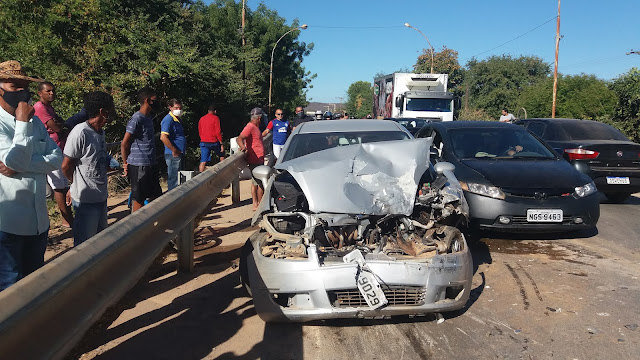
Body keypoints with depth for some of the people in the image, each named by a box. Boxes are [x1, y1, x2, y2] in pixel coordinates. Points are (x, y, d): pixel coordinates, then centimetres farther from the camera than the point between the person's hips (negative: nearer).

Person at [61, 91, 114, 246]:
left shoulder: (100, 132, 8)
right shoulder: (80, 132, -20)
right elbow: (66, 166, -13)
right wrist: (79, 185, 1)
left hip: (101, 197, 9)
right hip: (86, 199, -9)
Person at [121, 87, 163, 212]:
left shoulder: (148, 117, 13)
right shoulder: (137, 119, -15)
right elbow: (124, 144, -14)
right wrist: (125, 164, -6)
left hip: (151, 165, 9)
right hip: (139, 166, -9)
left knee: (156, 196, 14)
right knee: (139, 198, 1)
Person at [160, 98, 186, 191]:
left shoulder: (177, 119, 16)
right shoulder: (168, 119, -14)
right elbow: (163, 137, -24)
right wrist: (174, 150, -20)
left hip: (180, 154, 10)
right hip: (173, 155, -10)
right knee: (174, 179, -6)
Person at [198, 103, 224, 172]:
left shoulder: (201, 119, 11)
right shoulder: (215, 118, -5)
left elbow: (200, 132, 17)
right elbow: (218, 132, -11)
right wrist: (221, 143, -8)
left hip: (203, 142, 4)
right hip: (213, 142, -4)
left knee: (203, 161, 1)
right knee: (221, 155, 21)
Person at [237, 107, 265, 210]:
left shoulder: (255, 127, 15)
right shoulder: (250, 127, -16)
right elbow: (239, 138, -29)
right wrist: (243, 147, -44)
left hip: (258, 160, 10)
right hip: (255, 160, -10)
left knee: (255, 183, 14)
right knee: (260, 183, -5)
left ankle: (255, 204, 21)